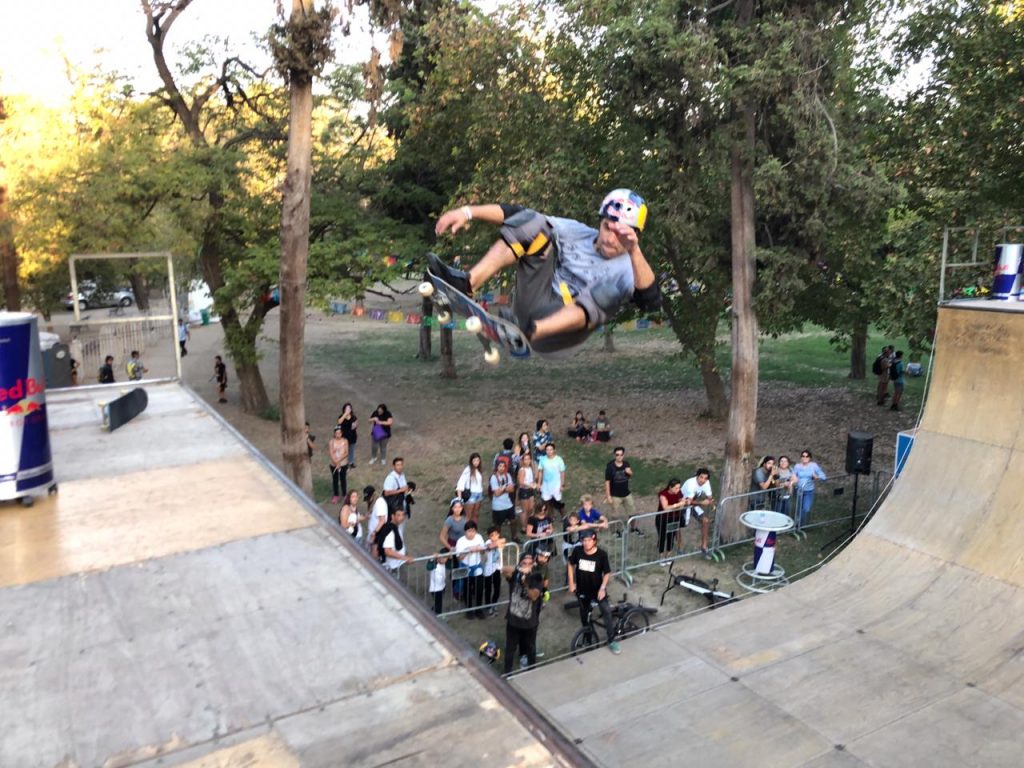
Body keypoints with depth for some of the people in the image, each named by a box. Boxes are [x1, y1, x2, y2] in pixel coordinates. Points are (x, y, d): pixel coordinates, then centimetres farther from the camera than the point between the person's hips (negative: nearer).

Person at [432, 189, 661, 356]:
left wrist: (635, 251, -38)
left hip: (563, 326, -4)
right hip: (532, 304, 4)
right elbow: (522, 216, 5)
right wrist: (468, 212, -5)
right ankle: (468, 283, -24)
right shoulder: (577, 233, 9)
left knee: (610, 290, -32)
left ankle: (528, 331, -50)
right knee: (534, 225, -7)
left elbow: (651, 301, -25)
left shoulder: (629, 269, -2)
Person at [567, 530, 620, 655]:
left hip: (597, 589, -2)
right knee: (584, 615, 17)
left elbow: (607, 573, -9)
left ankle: (611, 641, -2)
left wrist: (602, 588, -20)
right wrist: (571, 583, 2)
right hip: (582, 590, 2)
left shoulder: (602, 554, -20)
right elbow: (571, 565, 3)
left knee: (606, 611, -15)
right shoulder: (577, 551, -15)